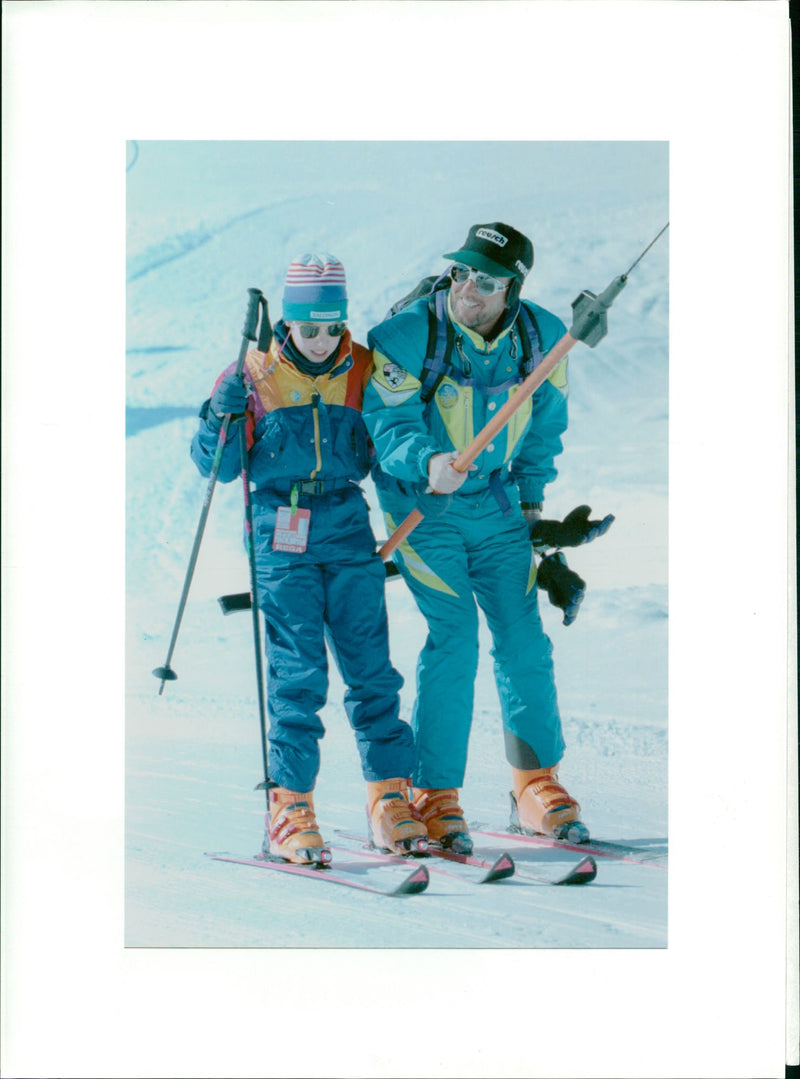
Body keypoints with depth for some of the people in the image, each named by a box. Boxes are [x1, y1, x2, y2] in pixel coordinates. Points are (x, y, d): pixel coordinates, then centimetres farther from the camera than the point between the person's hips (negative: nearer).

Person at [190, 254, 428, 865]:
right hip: (282, 537, -2)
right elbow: (218, 466, 3)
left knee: (371, 668, 1)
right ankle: (290, 810, 0)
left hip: (348, 526, 2)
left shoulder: (365, 371, 7)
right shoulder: (256, 375, 1)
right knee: (298, 672, -6)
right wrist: (224, 412, -13)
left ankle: (390, 798, 10)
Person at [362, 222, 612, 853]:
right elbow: (391, 425, -23)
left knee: (524, 639, 1)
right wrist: (428, 463, -43)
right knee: (454, 638, -13)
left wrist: (532, 498, 13)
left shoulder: (541, 338, -5)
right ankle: (435, 796, -2)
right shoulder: (403, 338, -18)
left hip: (496, 504, 4)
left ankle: (538, 785, 15)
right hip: (421, 503, -4)